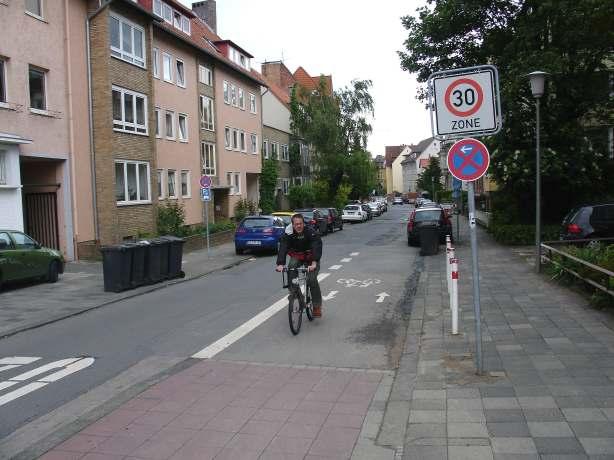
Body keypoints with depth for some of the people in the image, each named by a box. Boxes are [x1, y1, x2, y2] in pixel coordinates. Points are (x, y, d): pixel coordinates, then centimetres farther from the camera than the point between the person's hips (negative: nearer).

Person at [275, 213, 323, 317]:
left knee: (312, 280, -19)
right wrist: (280, 264, -46)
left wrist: (314, 263, -52)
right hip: (296, 256, 3)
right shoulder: (288, 234, -19)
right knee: (291, 268, -27)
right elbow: (283, 248, -29)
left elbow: (317, 247, -36)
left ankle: (317, 306, -4)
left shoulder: (311, 232, -25)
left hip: (311, 258, -3)